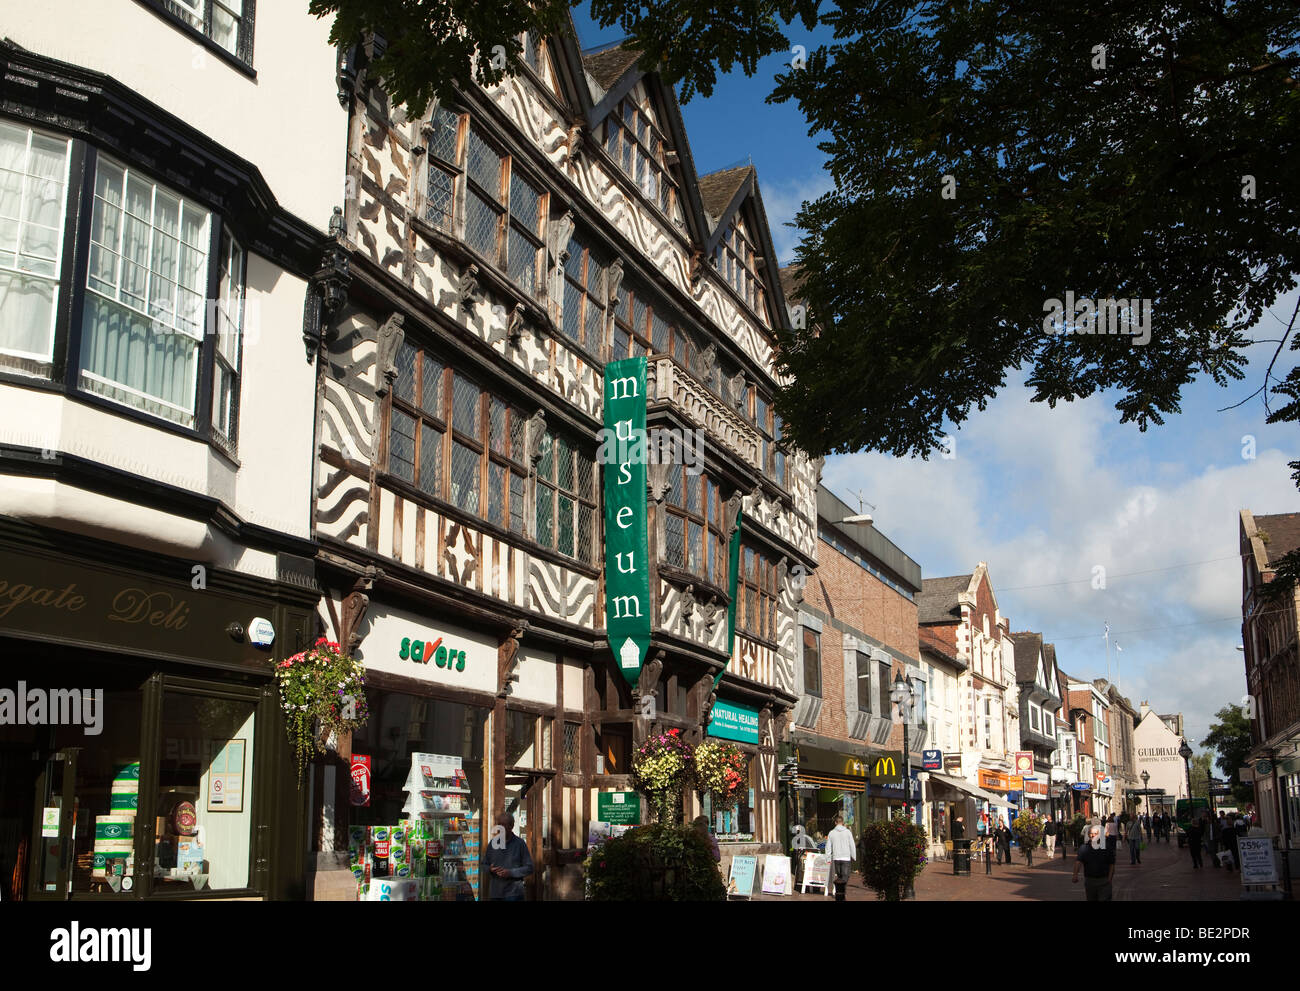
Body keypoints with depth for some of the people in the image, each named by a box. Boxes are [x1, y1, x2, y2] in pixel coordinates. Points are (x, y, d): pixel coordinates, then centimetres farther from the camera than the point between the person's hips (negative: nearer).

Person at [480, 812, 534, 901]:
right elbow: (483, 864, 16)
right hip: (494, 894, 4)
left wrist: (511, 873, -15)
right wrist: (490, 869, -7)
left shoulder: (519, 843, -2)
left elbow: (529, 868, -3)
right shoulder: (492, 843, 9)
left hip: (513, 894, -4)